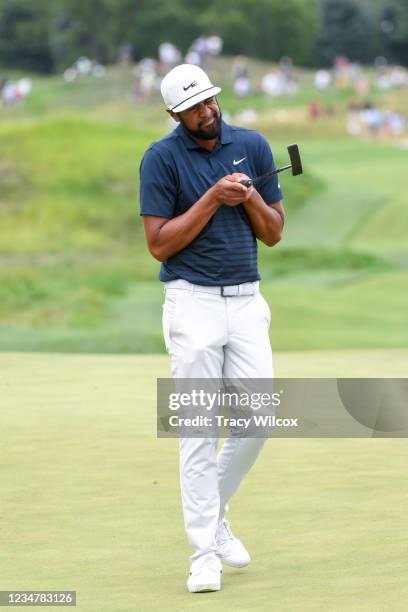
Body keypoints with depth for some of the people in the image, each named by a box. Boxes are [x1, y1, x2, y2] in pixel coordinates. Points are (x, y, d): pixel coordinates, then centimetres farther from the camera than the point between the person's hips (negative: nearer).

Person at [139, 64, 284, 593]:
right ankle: (205, 553, -2)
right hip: (193, 304, -4)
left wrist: (249, 195, -11)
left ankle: (214, 516, 22)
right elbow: (159, 244, -9)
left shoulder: (252, 146, 6)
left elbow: (274, 232, 8)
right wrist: (212, 198, -16)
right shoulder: (161, 158, -5)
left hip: (247, 301, 4)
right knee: (200, 431, -5)